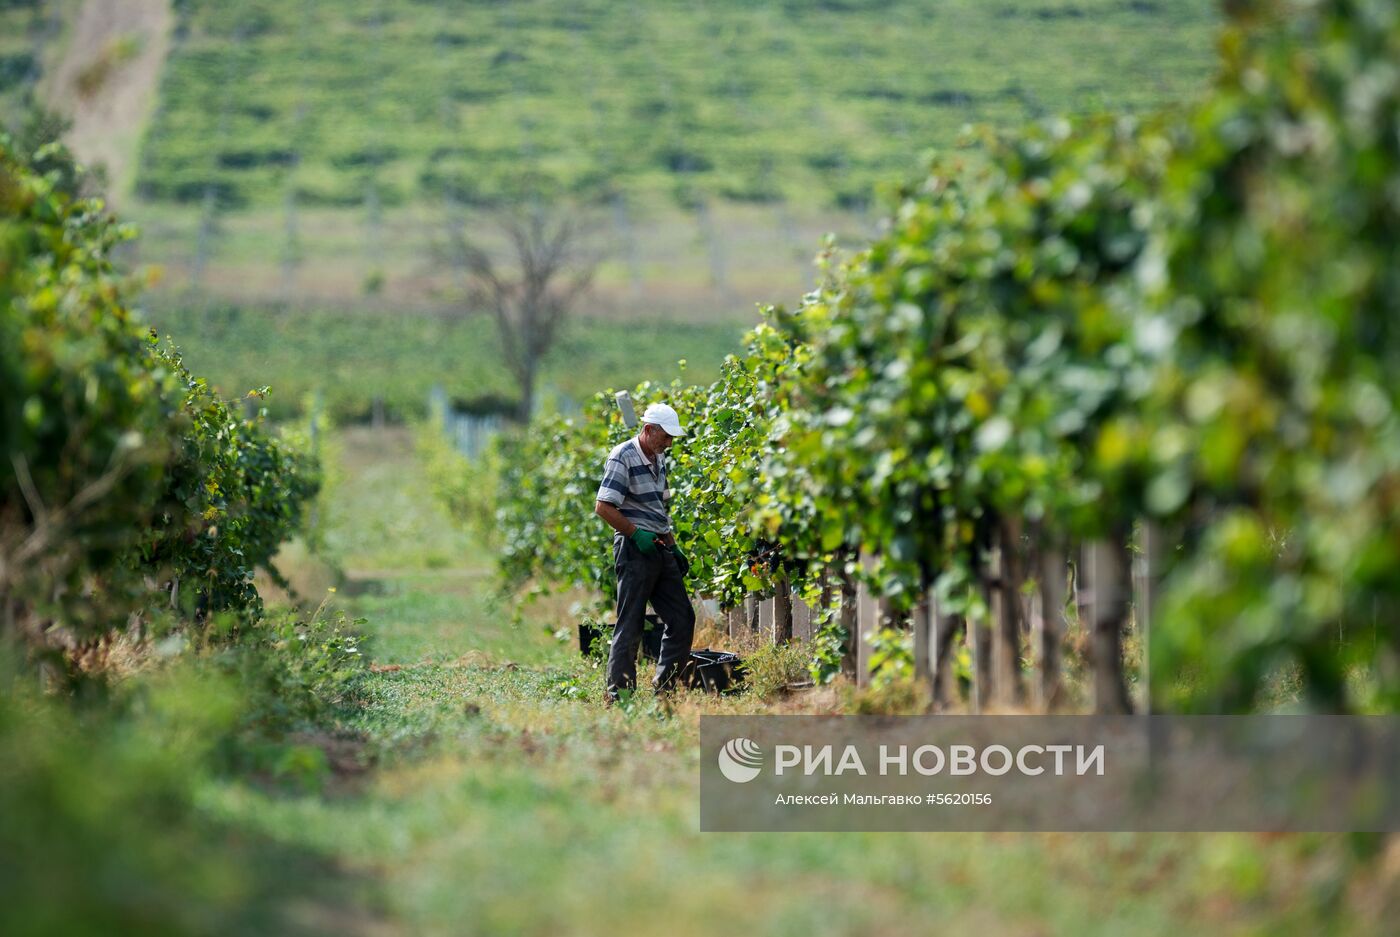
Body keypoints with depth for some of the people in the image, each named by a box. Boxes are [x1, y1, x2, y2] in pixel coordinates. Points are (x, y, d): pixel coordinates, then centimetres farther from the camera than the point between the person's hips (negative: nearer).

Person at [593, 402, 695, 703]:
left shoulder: (659, 459, 16)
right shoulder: (622, 458, -10)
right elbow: (603, 507, -16)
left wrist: (673, 546, 18)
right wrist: (636, 534, -17)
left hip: (660, 550, 9)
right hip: (635, 550, -9)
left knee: (682, 618, 7)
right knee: (630, 625, -5)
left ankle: (664, 687, 15)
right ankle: (619, 695, -1)